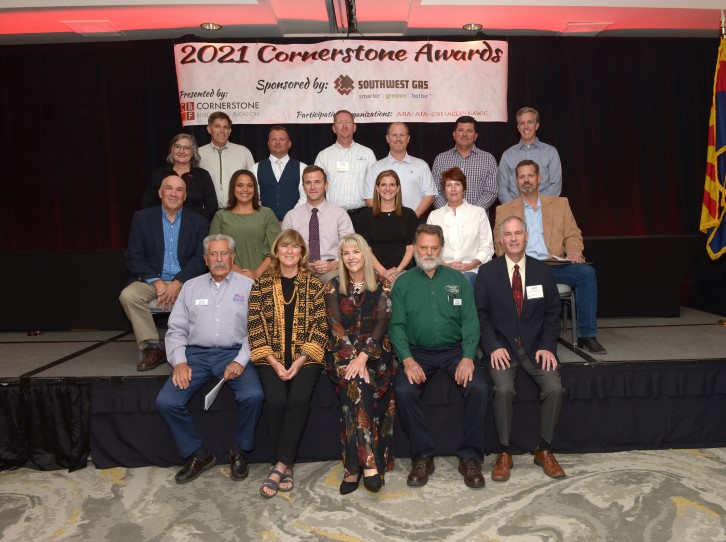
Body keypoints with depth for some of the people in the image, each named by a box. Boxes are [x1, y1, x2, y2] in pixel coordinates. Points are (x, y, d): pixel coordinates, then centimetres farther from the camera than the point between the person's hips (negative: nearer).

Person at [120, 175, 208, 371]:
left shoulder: (198, 222, 7)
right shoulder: (142, 218, 7)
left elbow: (200, 259, -2)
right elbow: (133, 257, 0)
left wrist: (178, 283, -18)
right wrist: (156, 281, -15)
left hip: (185, 281, -1)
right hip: (151, 280, 1)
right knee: (128, 295, -27)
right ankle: (152, 347, -15)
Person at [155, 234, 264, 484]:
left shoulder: (248, 286, 7)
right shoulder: (191, 287, 15)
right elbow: (176, 329, 11)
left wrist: (240, 361, -13)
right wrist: (179, 362, -4)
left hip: (234, 353, -2)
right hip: (196, 354, 3)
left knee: (253, 395, -28)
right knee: (166, 401, -18)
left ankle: (239, 450, 0)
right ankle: (197, 454, 3)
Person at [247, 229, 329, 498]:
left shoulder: (314, 284, 6)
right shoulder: (261, 284, 8)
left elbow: (321, 327, 1)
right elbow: (255, 327, 2)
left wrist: (300, 361, -10)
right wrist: (274, 362, -9)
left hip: (305, 357, 0)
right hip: (271, 358, 0)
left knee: (299, 398, -26)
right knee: (275, 400, -24)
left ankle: (279, 466, -16)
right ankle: (286, 466, -7)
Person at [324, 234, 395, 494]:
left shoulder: (380, 288, 7)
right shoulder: (333, 287, 9)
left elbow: (381, 324, -4)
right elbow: (335, 326, -1)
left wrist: (363, 356, -18)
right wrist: (352, 358, -15)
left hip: (374, 353, 0)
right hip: (342, 353, 0)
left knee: (356, 387, -28)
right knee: (356, 383, -30)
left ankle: (354, 467, -21)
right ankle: (368, 463, -32)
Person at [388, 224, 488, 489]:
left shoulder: (457, 279, 10)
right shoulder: (403, 283, 8)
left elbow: (470, 321, 2)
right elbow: (396, 325, 1)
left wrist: (468, 357, -14)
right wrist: (407, 359, -16)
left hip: (455, 349, 1)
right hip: (417, 351, 0)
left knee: (479, 387, -25)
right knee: (403, 391, -27)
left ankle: (470, 456, -7)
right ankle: (423, 455, -7)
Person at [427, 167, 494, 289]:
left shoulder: (479, 213, 14)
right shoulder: (434, 215, 16)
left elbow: (487, 248, 9)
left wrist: (471, 265, -7)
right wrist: (445, 265, -8)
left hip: (470, 271, 0)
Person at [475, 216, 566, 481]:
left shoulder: (542, 270, 7)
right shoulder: (487, 272, 2)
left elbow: (553, 312, 8)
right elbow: (480, 313, 1)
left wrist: (547, 346, -5)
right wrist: (493, 347, -12)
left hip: (536, 345, 2)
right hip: (502, 345, -2)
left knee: (555, 388, -21)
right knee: (504, 389, -28)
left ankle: (544, 450, 0)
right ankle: (504, 453, -9)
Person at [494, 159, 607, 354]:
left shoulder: (560, 203, 21)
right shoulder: (504, 210, 17)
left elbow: (573, 235, 15)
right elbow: (499, 245, 9)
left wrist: (574, 252, -7)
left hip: (555, 265, 2)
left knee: (586, 272, -27)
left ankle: (587, 335, -17)